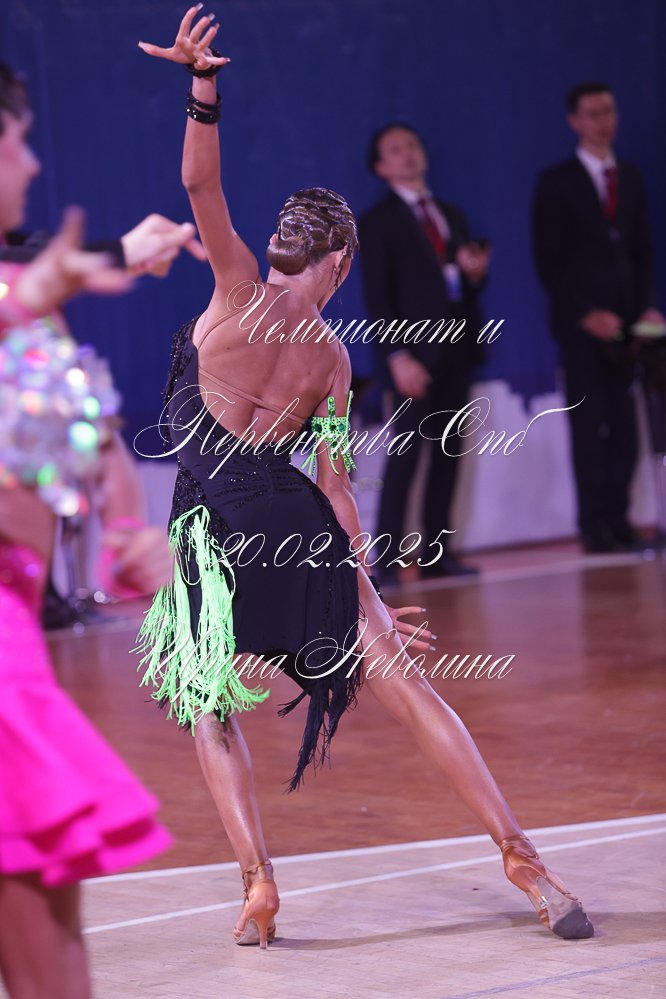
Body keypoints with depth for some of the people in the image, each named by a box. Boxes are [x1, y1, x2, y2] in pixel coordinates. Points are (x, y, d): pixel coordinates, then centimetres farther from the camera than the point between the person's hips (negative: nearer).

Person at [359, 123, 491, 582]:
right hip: (415, 350, -6)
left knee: (448, 452, 4)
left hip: (457, 346, 6)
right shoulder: (377, 221, 1)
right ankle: (387, 558, -12)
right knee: (406, 451, -12)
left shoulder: (452, 215, 20)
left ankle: (437, 552, 7)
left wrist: (475, 272, -3)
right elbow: (378, 296, -7)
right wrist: (397, 355, -16)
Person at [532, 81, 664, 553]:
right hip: (581, 322, -4)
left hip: (624, 320, 4)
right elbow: (549, 261, -4)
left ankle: (617, 519, 3)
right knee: (589, 425, -5)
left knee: (624, 426, -1)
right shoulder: (556, 183, 0)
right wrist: (586, 314, -11)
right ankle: (594, 526, -2)